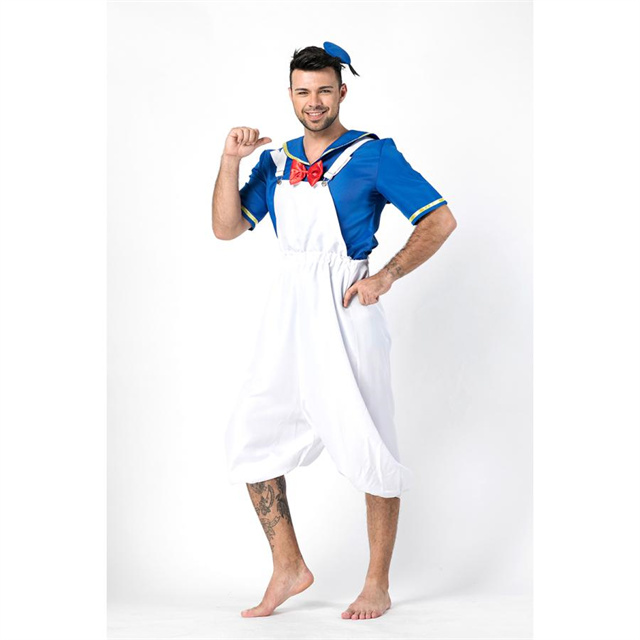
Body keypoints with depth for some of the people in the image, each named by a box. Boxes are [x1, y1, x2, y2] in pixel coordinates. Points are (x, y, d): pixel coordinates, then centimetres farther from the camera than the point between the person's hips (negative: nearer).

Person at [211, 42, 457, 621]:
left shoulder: (374, 155, -4)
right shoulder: (276, 161, 12)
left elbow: (440, 220, -6)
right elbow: (227, 228, 9)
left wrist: (385, 276, -14)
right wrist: (230, 161, -3)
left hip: (345, 309, -6)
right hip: (288, 309, 6)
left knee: (369, 448, -1)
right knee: (251, 435, 5)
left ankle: (378, 586, 12)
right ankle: (289, 568, 18)